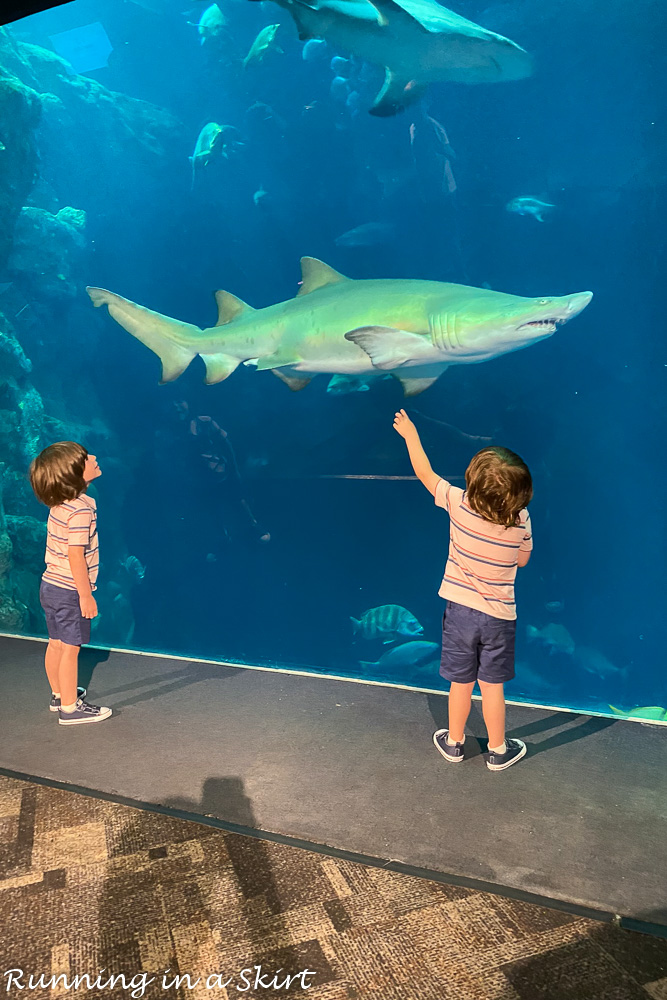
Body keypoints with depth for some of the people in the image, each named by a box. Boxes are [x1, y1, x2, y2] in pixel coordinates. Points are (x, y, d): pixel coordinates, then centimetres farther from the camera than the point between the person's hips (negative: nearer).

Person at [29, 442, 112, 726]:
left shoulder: (59, 502, 3)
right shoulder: (80, 510, -24)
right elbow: (75, 556, -25)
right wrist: (85, 595, -20)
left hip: (50, 585, 9)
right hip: (70, 591, -9)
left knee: (56, 644, 20)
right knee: (70, 648, 1)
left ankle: (59, 694, 36)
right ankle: (70, 708, 11)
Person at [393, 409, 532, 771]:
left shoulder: (459, 503, -19)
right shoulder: (521, 521, -16)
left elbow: (424, 473, -5)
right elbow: (522, 560, 2)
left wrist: (410, 433, 8)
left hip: (460, 609, 0)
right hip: (499, 615, 0)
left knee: (461, 683, 16)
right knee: (492, 686, 15)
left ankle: (453, 743, 35)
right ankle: (498, 751, 31)